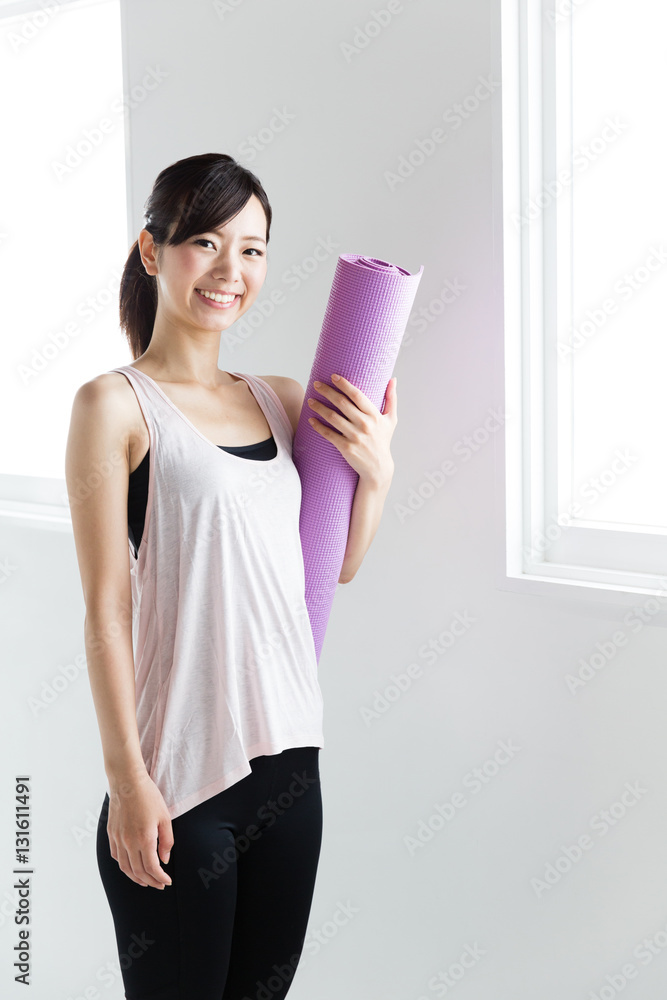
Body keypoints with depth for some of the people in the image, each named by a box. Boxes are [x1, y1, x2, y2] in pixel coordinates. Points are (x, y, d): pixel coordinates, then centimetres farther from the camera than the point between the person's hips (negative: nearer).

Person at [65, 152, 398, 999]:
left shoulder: (282, 402, 10)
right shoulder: (115, 405, -8)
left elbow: (340, 565, 16)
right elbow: (105, 608, -11)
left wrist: (376, 470, -2)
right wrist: (126, 780, -13)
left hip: (289, 758, 6)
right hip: (179, 778, -6)